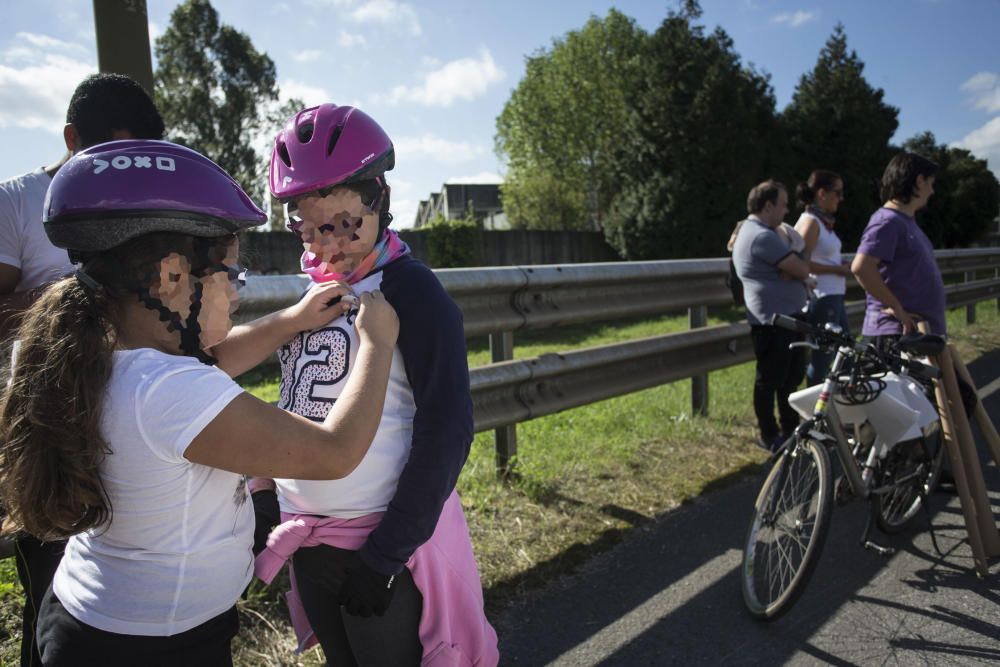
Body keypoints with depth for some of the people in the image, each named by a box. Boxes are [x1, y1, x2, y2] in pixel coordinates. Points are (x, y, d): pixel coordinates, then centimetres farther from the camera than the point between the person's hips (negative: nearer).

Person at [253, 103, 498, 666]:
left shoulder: (412, 291, -13)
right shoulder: (312, 290, 6)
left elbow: (446, 432, -16)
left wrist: (388, 553, -16)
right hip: (308, 539, 6)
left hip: (386, 542, -6)